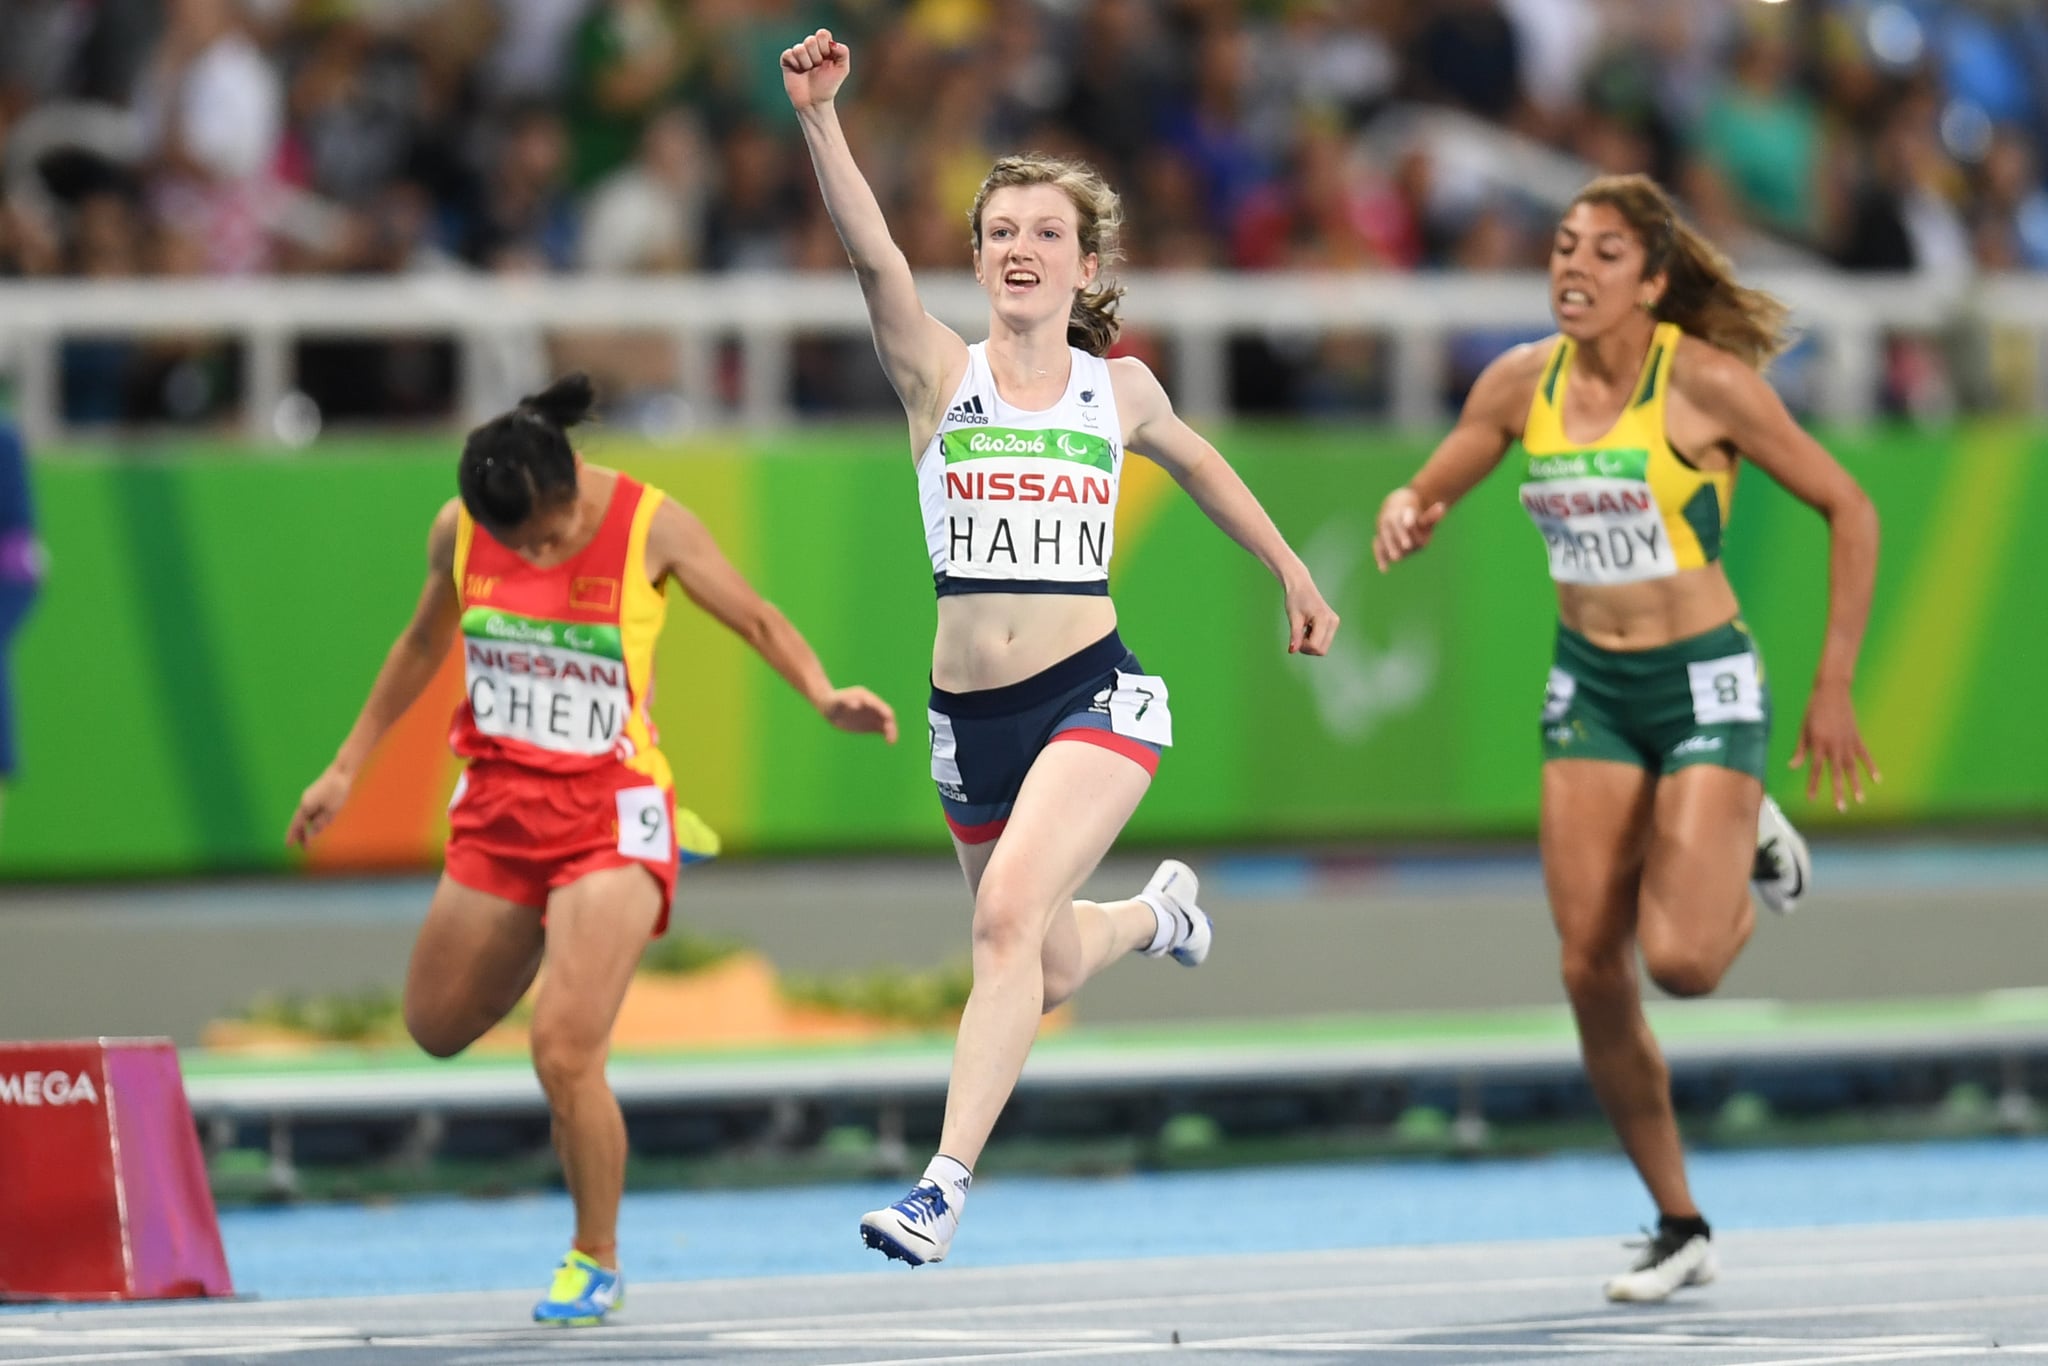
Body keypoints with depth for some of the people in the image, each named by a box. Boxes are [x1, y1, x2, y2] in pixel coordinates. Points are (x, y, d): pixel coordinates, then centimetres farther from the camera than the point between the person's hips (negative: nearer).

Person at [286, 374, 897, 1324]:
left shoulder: (652, 526, -14)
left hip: (610, 812, -5)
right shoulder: (458, 533, -5)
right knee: (439, 1027, 17)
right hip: (498, 808, 5)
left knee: (565, 1051, -16)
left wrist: (824, 695, -19)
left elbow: (755, 618, -2)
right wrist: (348, 767, 18)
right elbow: (423, 645, 14)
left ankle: (596, 1262, 4)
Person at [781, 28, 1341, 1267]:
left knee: (1012, 912, -26)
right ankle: (1155, 913, 54)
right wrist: (820, 116, -32)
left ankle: (947, 1187, -27)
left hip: (1094, 696, -2)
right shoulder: (940, 374, -1)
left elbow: (1197, 462, 25)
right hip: (972, 715, 2)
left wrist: (1293, 572, 31)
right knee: (1050, 975, 17)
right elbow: (874, 254, -17)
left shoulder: (1120, 390, 4)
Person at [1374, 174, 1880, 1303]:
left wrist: (1834, 689, -9)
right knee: (1590, 969, -3)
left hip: (1706, 687, -5)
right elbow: (1422, 496, 11)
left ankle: (1751, 852, 17)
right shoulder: (1523, 383, 0)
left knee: (1678, 960, -19)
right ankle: (1679, 1232, 11)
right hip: (1589, 690, 5)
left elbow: (1848, 510, -8)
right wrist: (1403, 517, -15)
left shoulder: (1707, 382, -14)